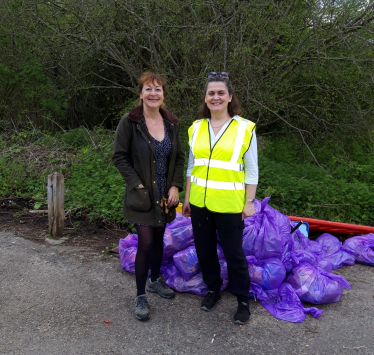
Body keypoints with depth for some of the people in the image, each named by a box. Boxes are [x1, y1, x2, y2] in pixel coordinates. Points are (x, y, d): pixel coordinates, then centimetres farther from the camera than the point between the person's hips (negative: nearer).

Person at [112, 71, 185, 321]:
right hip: (142, 195, -4)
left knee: (159, 239, 17)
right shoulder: (129, 122, -11)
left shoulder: (171, 123, 3)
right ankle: (141, 296, 12)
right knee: (145, 242, -5)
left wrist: (176, 186, -3)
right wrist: (137, 185, -15)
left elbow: (180, 157, 8)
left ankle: (155, 280, 39)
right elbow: (120, 157, -8)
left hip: (165, 194, 5)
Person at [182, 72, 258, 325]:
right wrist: (187, 198, 12)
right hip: (200, 202, 4)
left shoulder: (245, 128, -5)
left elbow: (252, 170, -3)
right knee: (204, 250, 15)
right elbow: (192, 166, 12)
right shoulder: (196, 128, 6)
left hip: (229, 205, -4)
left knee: (234, 253, 6)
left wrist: (250, 202, -6)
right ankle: (214, 290, 39)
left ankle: (243, 301, 27)